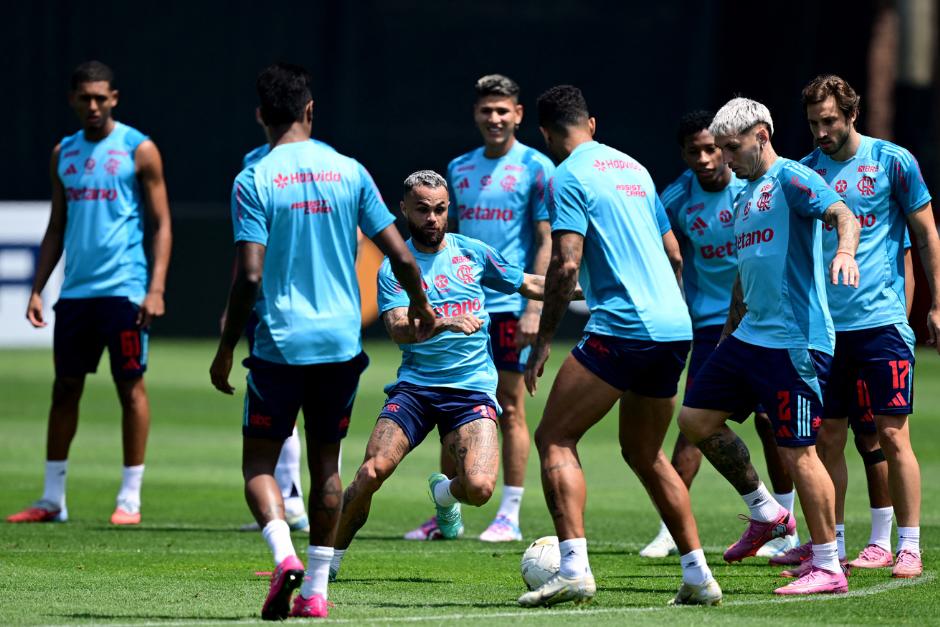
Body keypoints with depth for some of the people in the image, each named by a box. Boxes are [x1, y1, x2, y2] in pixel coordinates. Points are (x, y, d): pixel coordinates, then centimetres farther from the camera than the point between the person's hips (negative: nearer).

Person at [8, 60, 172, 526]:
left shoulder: (139, 150, -1)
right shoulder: (63, 154, 14)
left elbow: (161, 224, -2)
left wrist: (156, 288, -12)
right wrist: (37, 289, 11)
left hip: (123, 289, -5)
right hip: (75, 290, 5)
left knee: (130, 386, -3)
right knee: (65, 388, 6)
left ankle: (130, 498, 2)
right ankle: (52, 499, 11)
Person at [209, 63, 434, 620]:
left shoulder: (254, 181, -7)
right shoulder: (349, 172, 3)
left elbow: (250, 276, -13)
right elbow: (400, 255, 2)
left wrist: (226, 349, -3)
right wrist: (420, 305, 21)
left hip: (281, 344, -3)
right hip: (342, 343, 3)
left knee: (259, 462, 6)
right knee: (326, 462, 13)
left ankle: (284, 555, -19)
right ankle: (316, 590, 11)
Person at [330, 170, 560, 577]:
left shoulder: (471, 252, 9)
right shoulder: (395, 266, 2)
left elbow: (530, 284, 21)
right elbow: (398, 328, -14)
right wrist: (444, 322, -30)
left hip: (472, 387, 1)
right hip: (415, 386, -1)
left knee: (479, 487, -21)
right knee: (371, 472, -19)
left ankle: (444, 493, 17)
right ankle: (329, 559, 2)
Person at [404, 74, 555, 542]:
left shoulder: (535, 168, -3)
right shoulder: (459, 169, 13)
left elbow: (547, 242, -6)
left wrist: (534, 307, -13)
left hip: (508, 305, -5)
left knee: (509, 409, -2)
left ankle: (509, 517, 3)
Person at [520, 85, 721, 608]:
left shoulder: (570, 177, -5)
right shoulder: (633, 168, 19)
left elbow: (566, 264, -14)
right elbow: (673, 253, 23)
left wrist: (543, 341, -8)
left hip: (622, 329, -8)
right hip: (675, 329, 8)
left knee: (555, 439, -3)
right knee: (644, 453, 20)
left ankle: (575, 567, -18)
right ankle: (699, 575, 15)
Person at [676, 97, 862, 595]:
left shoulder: (790, 180, -8)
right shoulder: (744, 197, 20)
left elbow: (842, 215, -25)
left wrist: (845, 250, -46)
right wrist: (727, 338, 30)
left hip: (795, 343, -10)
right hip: (748, 338, 10)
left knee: (796, 451, -9)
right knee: (695, 419, 9)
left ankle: (828, 568, -2)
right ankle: (766, 513, 21)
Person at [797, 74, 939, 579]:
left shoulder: (893, 162, -2)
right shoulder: (805, 171, 8)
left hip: (881, 321, -4)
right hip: (826, 325, 4)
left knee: (890, 434, -6)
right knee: (829, 437, 4)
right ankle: (831, 546, 12)